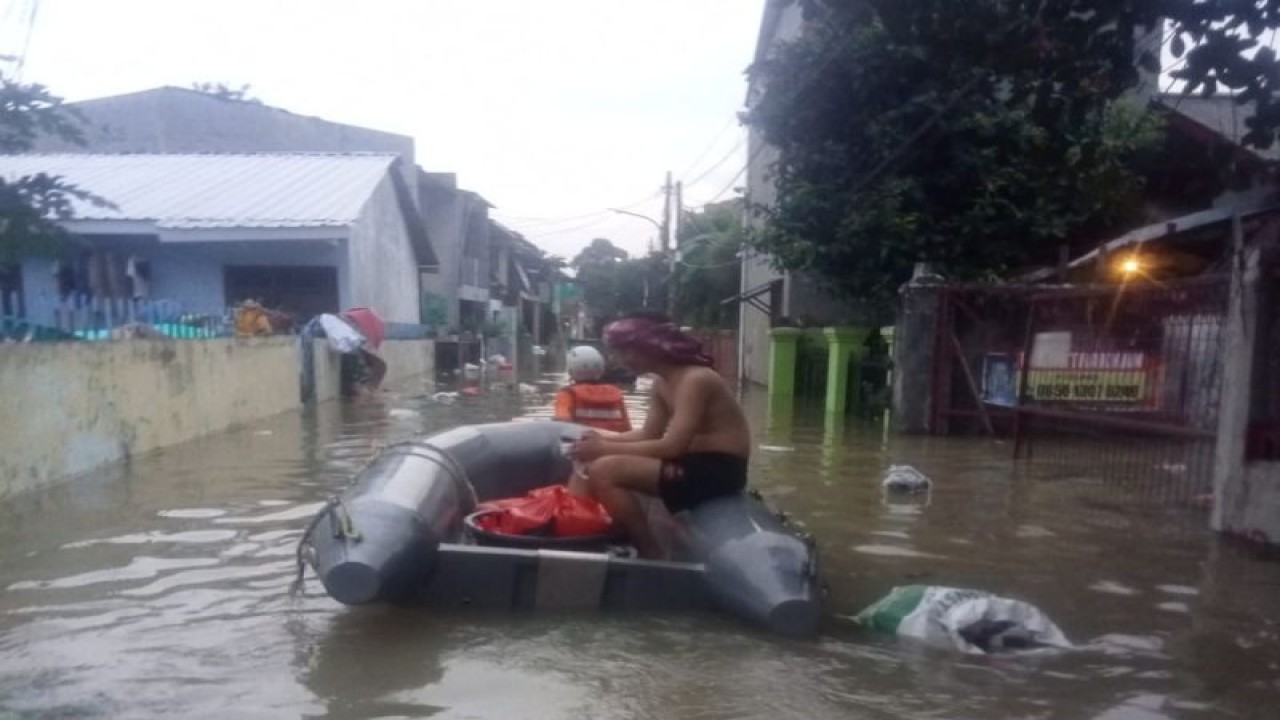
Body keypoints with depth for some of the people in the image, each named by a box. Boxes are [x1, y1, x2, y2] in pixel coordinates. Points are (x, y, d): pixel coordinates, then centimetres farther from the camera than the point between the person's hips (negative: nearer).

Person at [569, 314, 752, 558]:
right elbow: (649, 435, 10)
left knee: (604, 471, -21)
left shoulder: (695, 379, -20)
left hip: (719, 470, -10)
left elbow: (673, 446, -27)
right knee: (597, 461, 9)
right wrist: (605, 440, -5)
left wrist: (607, 448, -22)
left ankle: (652, 555, -12)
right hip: (695, 461, 10)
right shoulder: (661, 384, 9)